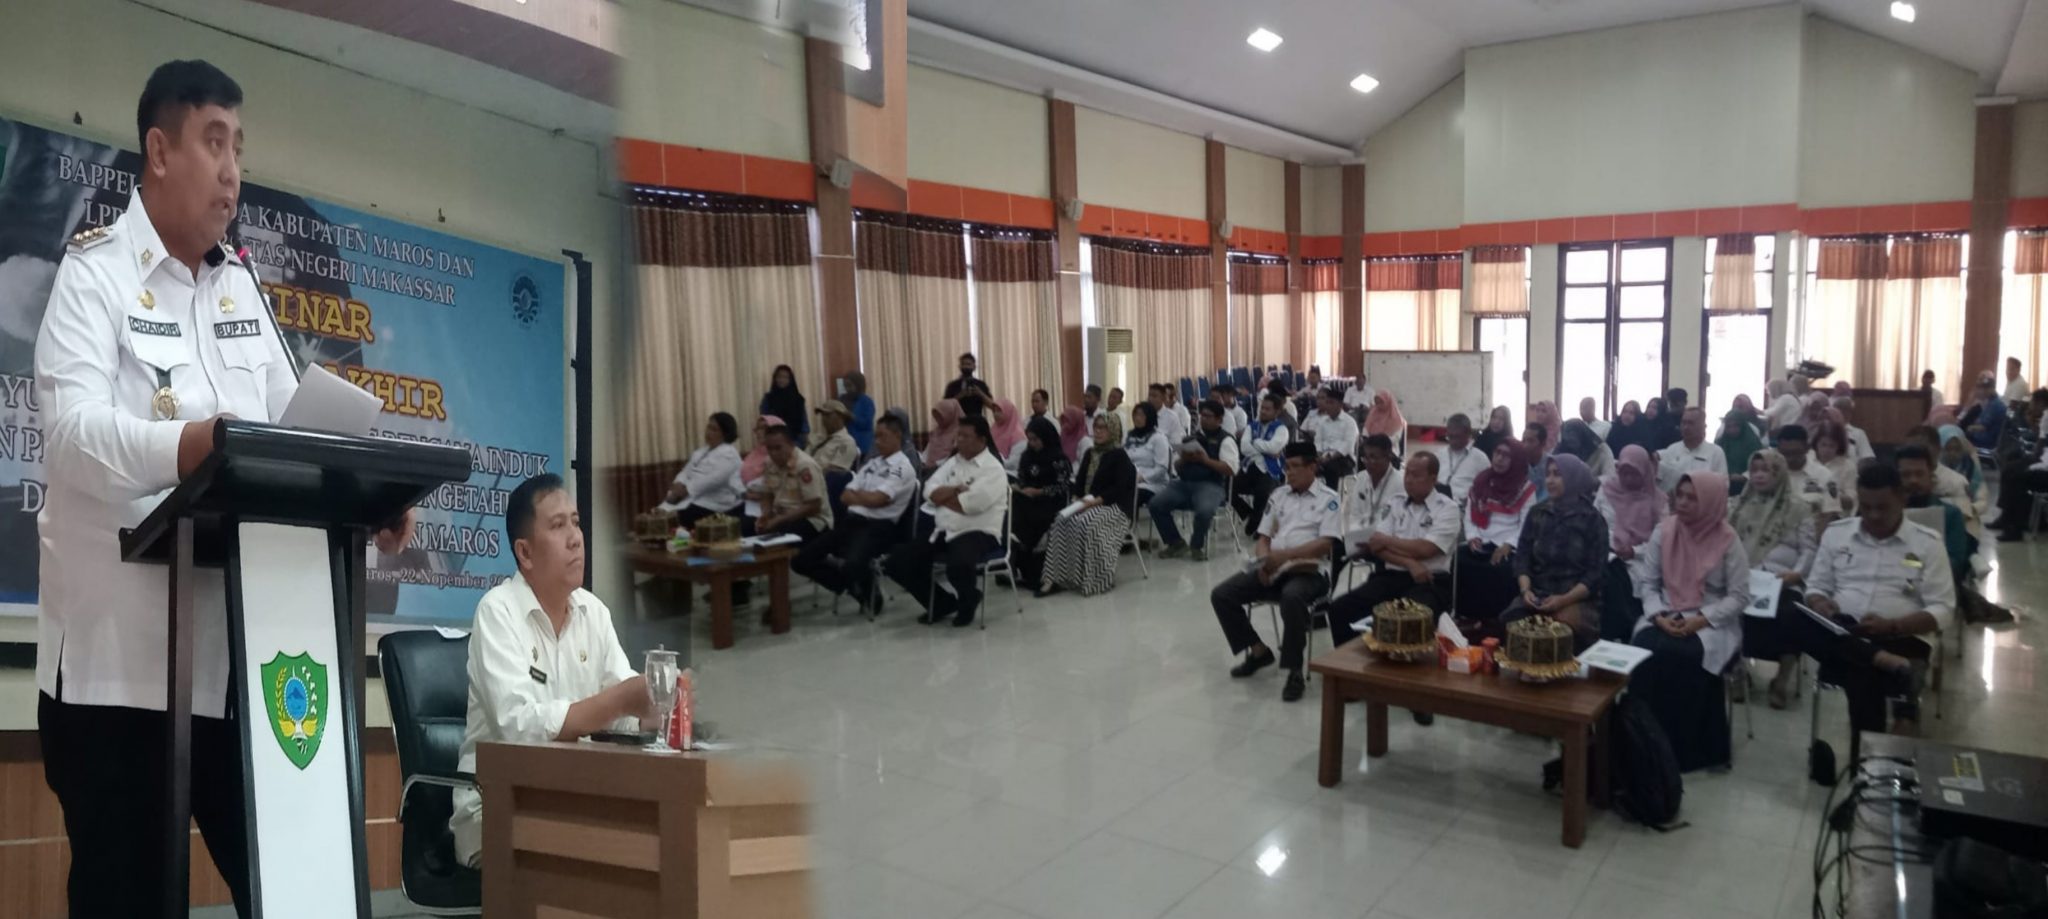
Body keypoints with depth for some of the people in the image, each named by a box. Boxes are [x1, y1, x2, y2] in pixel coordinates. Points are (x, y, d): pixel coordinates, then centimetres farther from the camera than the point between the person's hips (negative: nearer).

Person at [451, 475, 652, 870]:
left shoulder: (594, 611, 6)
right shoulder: (497, 611, -12)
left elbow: (631, 712, 0)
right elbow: (520, 725, -25)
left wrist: (657, 702, -22)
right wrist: (619, 700, -28)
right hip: (495, 805, -6)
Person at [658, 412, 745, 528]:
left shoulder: (728, 454, -7)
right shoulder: (701, 451, 21)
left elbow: (713, 480, -19)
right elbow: (686, 472, 13)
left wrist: (686, 490, -20)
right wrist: (679, 486, -8)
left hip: (714, 504, -8)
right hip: (695, 498, 8)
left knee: (677, 517, -27)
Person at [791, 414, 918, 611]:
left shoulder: (903, 467, -4)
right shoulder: (871, 463, 20)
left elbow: (876, 500, -15)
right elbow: (845, 496, 14)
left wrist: (857, 493, 4)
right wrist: (866, 497, -5)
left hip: (878, 527, -8)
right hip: (852, 521, 8)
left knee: (852, 565, -37)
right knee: (801, 559, -3)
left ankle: (869, 592, 0)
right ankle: (856, 588, 10)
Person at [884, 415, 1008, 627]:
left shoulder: (993, 469, -8)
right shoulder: (953, 462, 15)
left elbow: (968, 505, -20)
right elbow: (930, 492, 5)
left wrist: (943, 495, -4)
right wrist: (955, 490, -13)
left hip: (978, 533, -7)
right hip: (943, 532, 7)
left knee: (958, 566, -39)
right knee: (897, 562, -5)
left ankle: (968, 601, -1)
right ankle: (943, 603, 14)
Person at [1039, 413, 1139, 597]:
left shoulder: (1119, 456, -2)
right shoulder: (1089, 453, 20)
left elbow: (1119, 489, -13)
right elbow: (1079, 482, 15)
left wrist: (1096, 501, -23)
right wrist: (1084, 499, -6)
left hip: (1114, 507, -6)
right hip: (1089, 504, 6)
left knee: (1084, 523, -34)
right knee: (1061, 522, -22)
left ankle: (1090, 579, -27)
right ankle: (1057, 578, -29)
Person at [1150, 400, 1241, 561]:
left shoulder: (1225, 440, 5)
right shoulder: (1191, 437, 21)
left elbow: (1230, 469, -8)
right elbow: (1176, 465, 20)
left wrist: (1206, 460, -15)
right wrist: (1183, 459, -3)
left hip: (1211, 485, -5)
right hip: (1184, 483, 5)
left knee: (1204, 511, -37)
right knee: (1155, 504, -17)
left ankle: (1196, 545, -5)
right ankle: (1176, 543, 2)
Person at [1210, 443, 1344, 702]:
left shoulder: (1328, 498, 2)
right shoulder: (1279, 495, 18)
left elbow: (1325, 544, -10)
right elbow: (1264, 537, 15)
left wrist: (1286, 555, -21)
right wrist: (1265, 562, -7)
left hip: (1309, 570, -6)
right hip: (1272, 569, 6)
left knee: (1292, 598, -40)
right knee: (1221, 594, -12)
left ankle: (1295, 671, -24)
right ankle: (1258, 651, 6)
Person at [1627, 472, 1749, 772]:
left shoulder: (1728, 541, -5)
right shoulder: (1663, 532, 3)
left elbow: (1739, 596, -5)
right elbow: (1646, 582, 4)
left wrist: (1701, 620, -18)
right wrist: (1658, 615, -13)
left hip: (1712, 623, -3)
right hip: (1664, 617, 3)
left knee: (1684, 657, -33)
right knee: (1644, 652, -29)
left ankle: (1687, 746, -17)